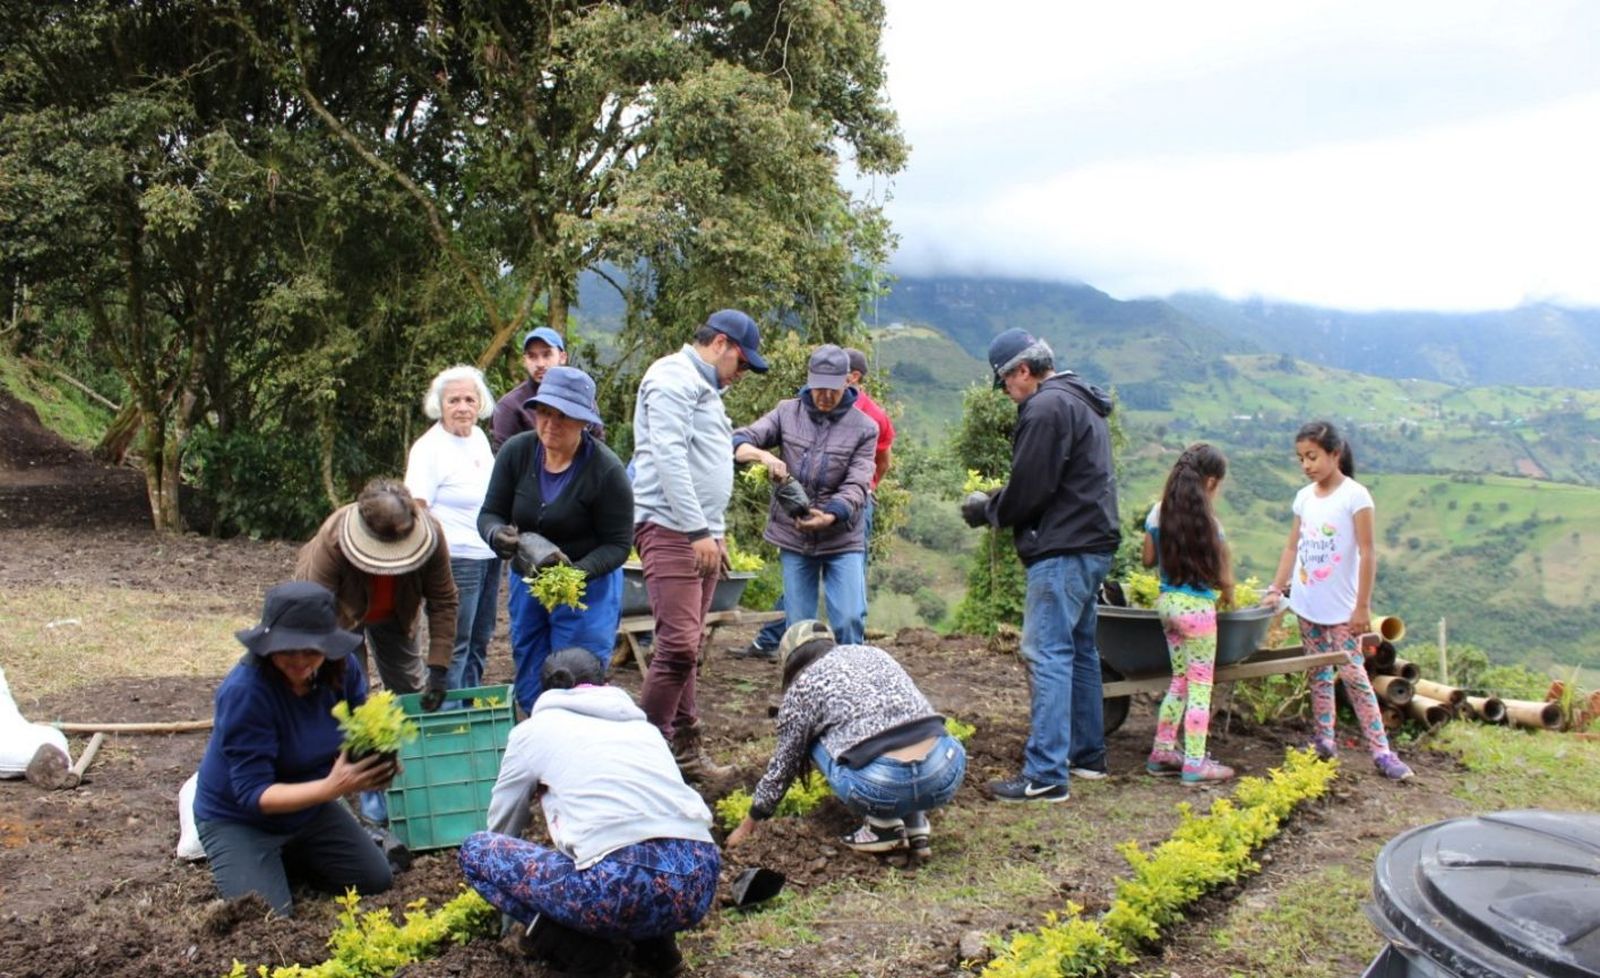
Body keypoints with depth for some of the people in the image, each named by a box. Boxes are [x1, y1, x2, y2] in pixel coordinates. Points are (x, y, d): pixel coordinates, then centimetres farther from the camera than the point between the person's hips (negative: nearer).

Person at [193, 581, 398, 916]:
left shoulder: (342, 667, -19)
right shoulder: (244, 691, -34)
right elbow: (253, 794, -32)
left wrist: (378, 759, -33)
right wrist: (332, 787, -46)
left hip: (309, 805, 5)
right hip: (238, 820, -5)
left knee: (376, 880, 5)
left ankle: (284, 857, 26)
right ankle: (238, 866, 14)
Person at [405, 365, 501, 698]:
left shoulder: (479, 436, 10)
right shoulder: (429, 448, -13)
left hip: (489, 556, 8)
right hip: (455, 560, -8)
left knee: (479, 643, 17)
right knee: (454, 646, -2)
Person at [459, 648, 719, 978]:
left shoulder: (534, 728, 18)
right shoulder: (641, 723, 29)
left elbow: (502, 825, 31)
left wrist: (515, 889, 51)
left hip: (624, 885, -6)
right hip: (699, 881, 6)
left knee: (476, 850, 16)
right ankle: (653, 943, 17)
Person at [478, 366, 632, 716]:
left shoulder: (606, 471, -21)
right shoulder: (516, 452, -10)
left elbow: (617, 544, -15)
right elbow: (489, 514, -3)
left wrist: (579, 572, -32)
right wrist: (498, 534, -26)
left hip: (587, 588, -5)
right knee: (530, 691, 14)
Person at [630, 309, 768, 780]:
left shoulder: (703, 388, 23)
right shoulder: (674, 378, -8)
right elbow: (669, 457, -18)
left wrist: (715, 532, 22)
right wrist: (698, 529, -21)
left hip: (699, 534, 10)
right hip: (671, 530, -10)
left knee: (685, 647, 11)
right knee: (678, 645, -14)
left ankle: (685, 749, 16)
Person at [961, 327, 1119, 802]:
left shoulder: (1047, 408, -14)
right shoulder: (1081, 403, 19)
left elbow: (1029, 490, -17)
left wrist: (987, 509, 1)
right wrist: (995, 501, 14)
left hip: (1063, 550, -11)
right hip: (1091, 544, 11)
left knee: (1047, 653, -10)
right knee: (1078, 649, 18)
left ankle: (1045, 774, -10)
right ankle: (1087, 754, 27)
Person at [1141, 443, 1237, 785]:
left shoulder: (1158, 512, 1)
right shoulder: (1207, 522, -16)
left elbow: (1148, 559, 10)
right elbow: (1222, 577, -11)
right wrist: (1228, 594, 9)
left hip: (1167, 601, 6)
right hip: (1196, 607, -6)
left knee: (1180, 679, 19)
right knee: (1200, 686, 4)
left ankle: (1163, 752, 23)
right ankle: (1195, 763, 8)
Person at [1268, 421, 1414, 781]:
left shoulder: (1355, 495, -12)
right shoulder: (1304, 496, 6)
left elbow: (1367, 554, -13)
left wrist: (1362, 606, -14)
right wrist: (1276, 589, 7)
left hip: (1340, 606, -6)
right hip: (1306, 603, 6)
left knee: (1353, 674, -7)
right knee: (1319, 673, 12)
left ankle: (1381, 750, -3)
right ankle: (1323, 741, 20)